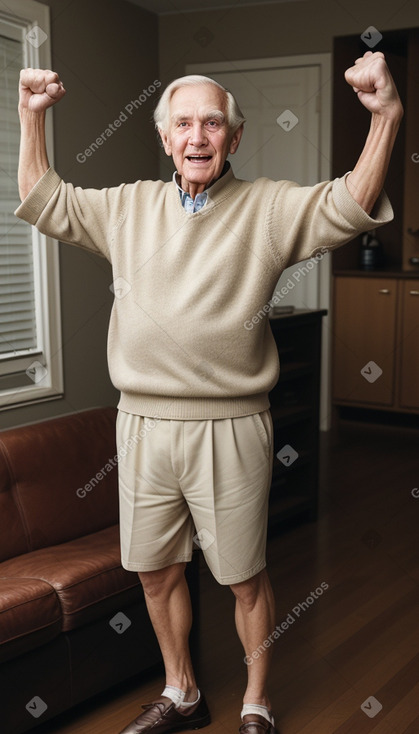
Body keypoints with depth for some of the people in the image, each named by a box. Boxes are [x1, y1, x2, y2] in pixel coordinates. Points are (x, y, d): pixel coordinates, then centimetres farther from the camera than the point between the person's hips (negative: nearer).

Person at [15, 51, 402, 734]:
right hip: (142, 422, 4)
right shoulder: (129, 205, 10)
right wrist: (33, 117, 11)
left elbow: (348, 208, -17)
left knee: (245, 577, 8)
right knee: (156, 570, 16)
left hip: (229, 427, -4)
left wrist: (386, 116, -31)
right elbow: (46, 203, 19)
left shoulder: (267, 207, -3)